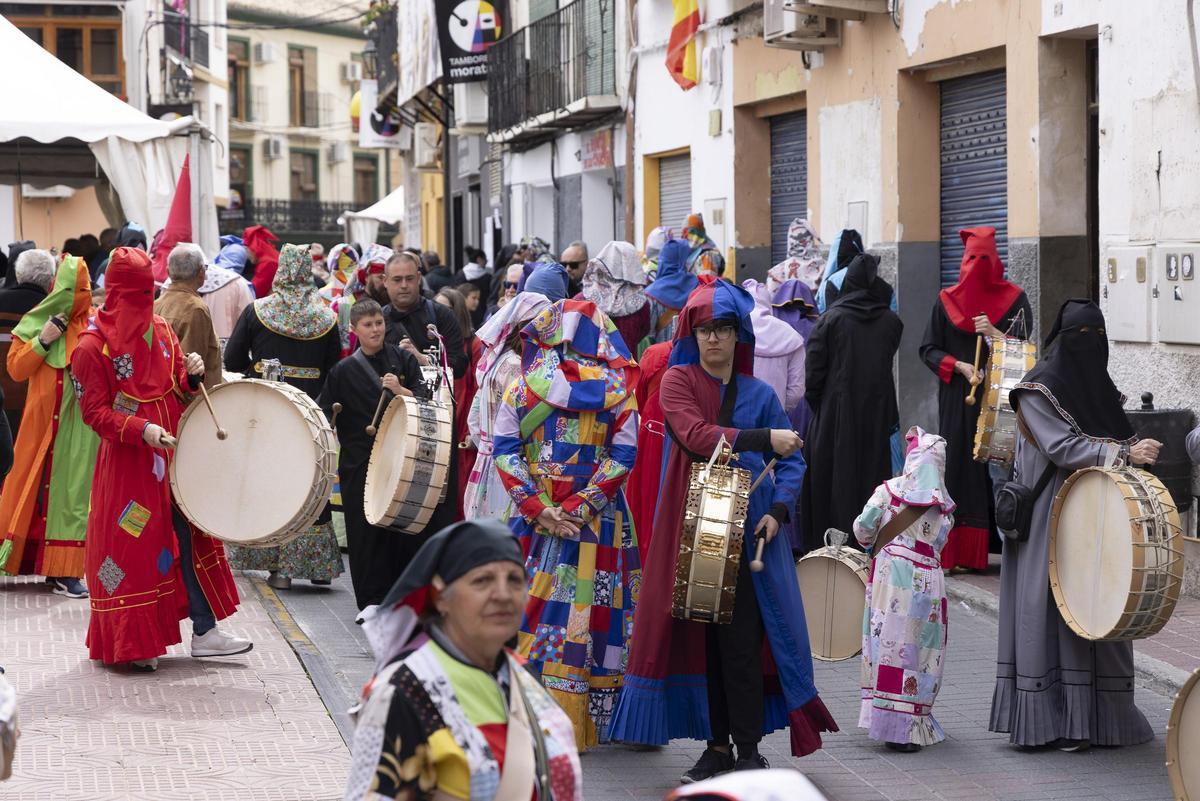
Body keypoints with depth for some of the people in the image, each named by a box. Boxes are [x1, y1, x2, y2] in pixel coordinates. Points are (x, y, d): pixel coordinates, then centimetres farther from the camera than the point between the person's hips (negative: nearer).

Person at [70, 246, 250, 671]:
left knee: (190, 535, 6)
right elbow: (95, 411, -12)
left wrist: (192, 374, -7)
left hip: (173, 453, 6)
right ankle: (132, 641, 11)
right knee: (132, 545, 0)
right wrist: (142, 430, -25)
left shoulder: (160, 330, 7)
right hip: (126, 459, -6)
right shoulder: (92, 347, -11)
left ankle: (204, 631, 12)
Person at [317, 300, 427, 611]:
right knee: (367, 531, -1)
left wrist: (401, 391, -15)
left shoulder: (403, 360, 6)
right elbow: (323, 414, 5)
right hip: (360, 465, -1)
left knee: (406, 527, 1)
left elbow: (425, 401, 3)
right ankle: (373, 600, 6)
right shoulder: (344, 370, 3)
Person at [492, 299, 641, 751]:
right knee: (590, 612, 3)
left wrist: (538, 508, -5)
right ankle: (581, 725, 3)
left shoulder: (524, 383, 2)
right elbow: (624, 455, -6)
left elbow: (505, 451, -2)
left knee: (529, 609, 8)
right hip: (600, 525, -1)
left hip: (532, 520, 1)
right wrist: (581, 506, -7)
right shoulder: (617, 387, -1)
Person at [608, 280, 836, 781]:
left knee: (742, 642, -6)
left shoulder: (759, 394, 9)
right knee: (700, 639, 3)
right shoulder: (678, 381, 4)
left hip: (748, 529, 0)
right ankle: (716, 746, 12)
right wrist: (764, 439, -18)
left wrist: (777, 510, -9)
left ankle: (748, 750, 0)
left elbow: (791, 460, 8)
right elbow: (696, 435, -14)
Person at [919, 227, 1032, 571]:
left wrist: (994, 333, -17)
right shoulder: (948, 300, 9)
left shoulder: (1015, 299, 6)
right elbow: (928, 349, 8)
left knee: (999, 464, -7)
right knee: (958, 465, -4)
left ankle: (997, 544, -5)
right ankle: (956, 552, -3)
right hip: (958, 398, 1)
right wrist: (959, 366, -8)